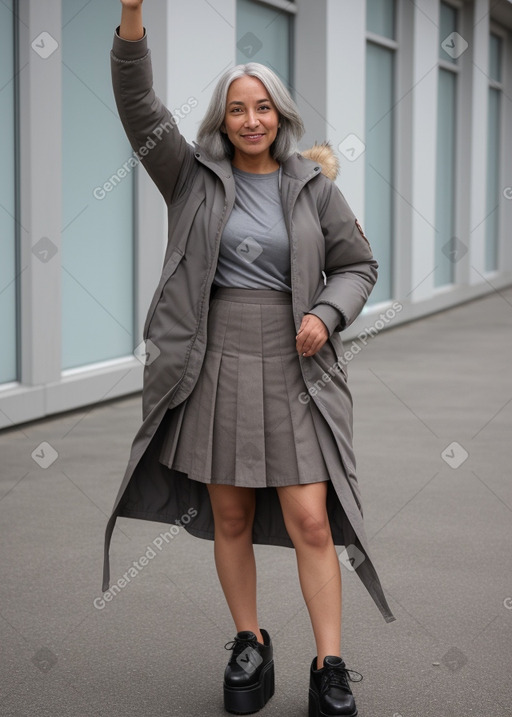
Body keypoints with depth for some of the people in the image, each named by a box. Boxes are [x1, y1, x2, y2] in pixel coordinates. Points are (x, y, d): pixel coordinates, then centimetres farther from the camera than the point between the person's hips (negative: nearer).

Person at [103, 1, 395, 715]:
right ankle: (250, 645, 23)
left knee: (310, 521, -7)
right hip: (215, 363, 1)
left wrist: (327, 313, -9)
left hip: (293, 368, -1)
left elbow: (357, 264, 12)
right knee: (230, 518, 8)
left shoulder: (313, 187, 6)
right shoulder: (194, 176, 5)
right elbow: (141, 110, -6)